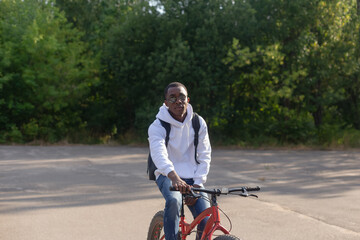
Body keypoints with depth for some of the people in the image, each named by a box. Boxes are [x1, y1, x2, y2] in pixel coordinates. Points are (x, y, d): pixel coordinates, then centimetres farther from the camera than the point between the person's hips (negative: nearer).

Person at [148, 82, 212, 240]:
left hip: (192, 177, 3)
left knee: (206, 223, -18)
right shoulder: (157, 126, -11)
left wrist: (197, 185, -14)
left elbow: (204, 156, 0)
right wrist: (174, 177, -50)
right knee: (174, 200, -38)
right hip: (167, 175, -2)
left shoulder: (198, 123, 0)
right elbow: (158, 153, -31)